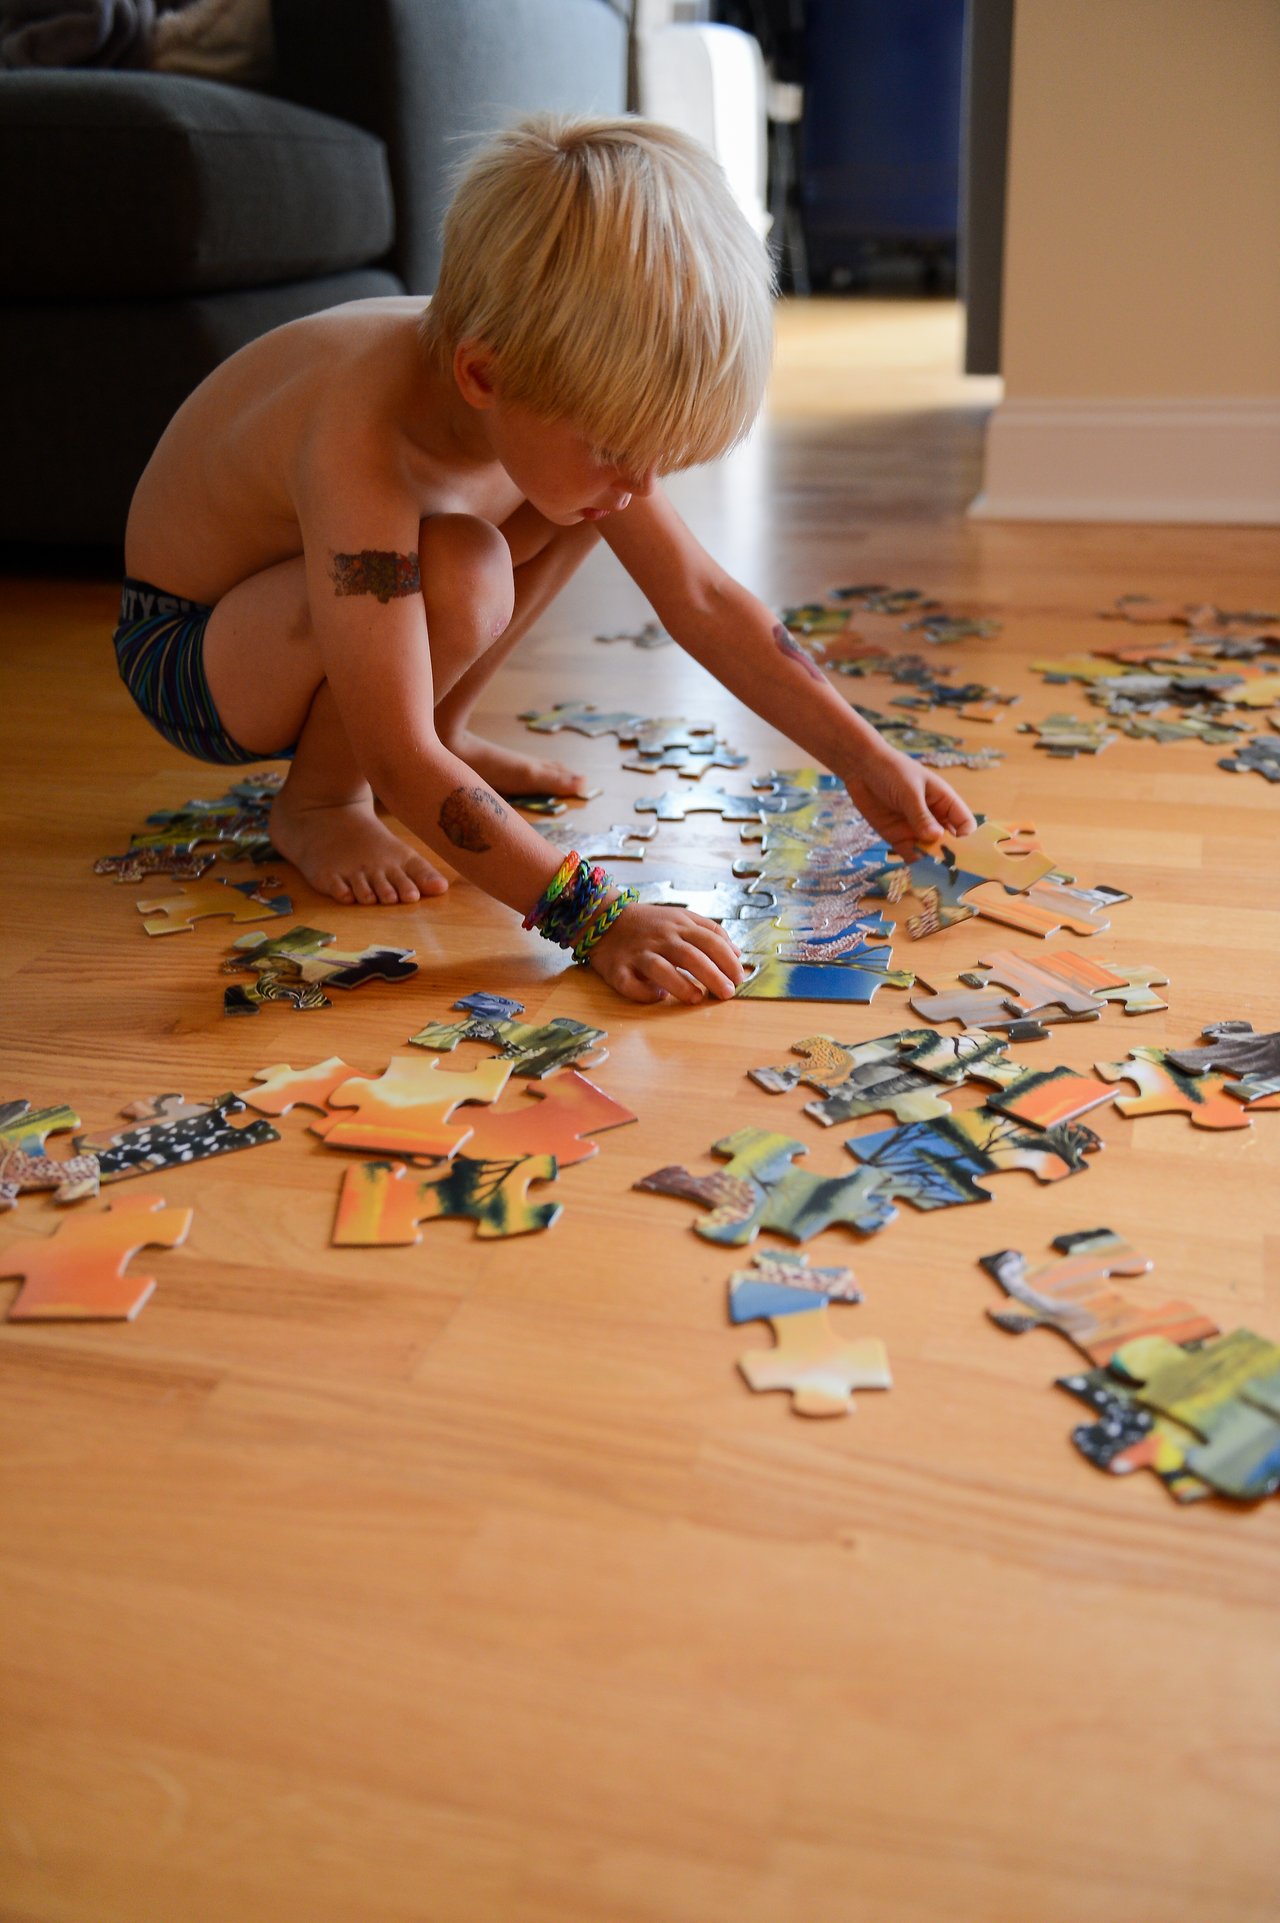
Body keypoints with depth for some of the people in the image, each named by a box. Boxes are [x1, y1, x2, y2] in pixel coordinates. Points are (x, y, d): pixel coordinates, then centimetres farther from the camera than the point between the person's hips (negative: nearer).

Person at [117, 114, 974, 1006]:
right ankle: (318, 801, -8)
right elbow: (402, 765, -41)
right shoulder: (361, 443, -39)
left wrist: (865, 758, -11)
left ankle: (442, 732, 9)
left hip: (308, 595, 7)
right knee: (460, 577, -35)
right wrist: (596, 915, -46)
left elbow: (705, 602, -8)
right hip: (186, 654, -7)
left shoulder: (565, 401, -16)